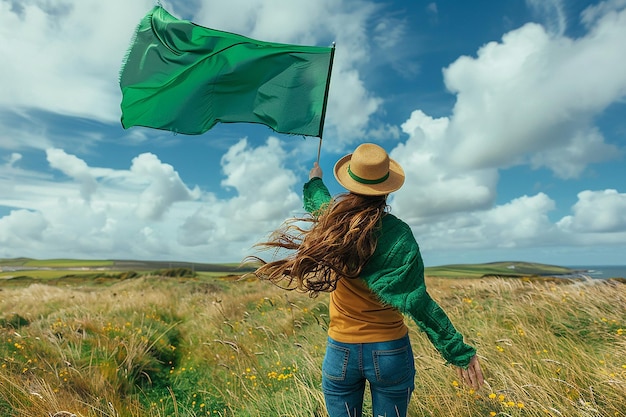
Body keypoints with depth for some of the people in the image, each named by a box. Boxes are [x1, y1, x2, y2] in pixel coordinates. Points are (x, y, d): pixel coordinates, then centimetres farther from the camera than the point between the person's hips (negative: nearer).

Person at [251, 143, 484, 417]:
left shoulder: (333, 220, -8)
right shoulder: (397, 233, -17)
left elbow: (318, 202, 17)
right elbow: (415, 299, -21)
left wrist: (314, 181, 39)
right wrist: (459, 352, -12)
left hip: (340, 352, 2)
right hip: (390, 352, -1)